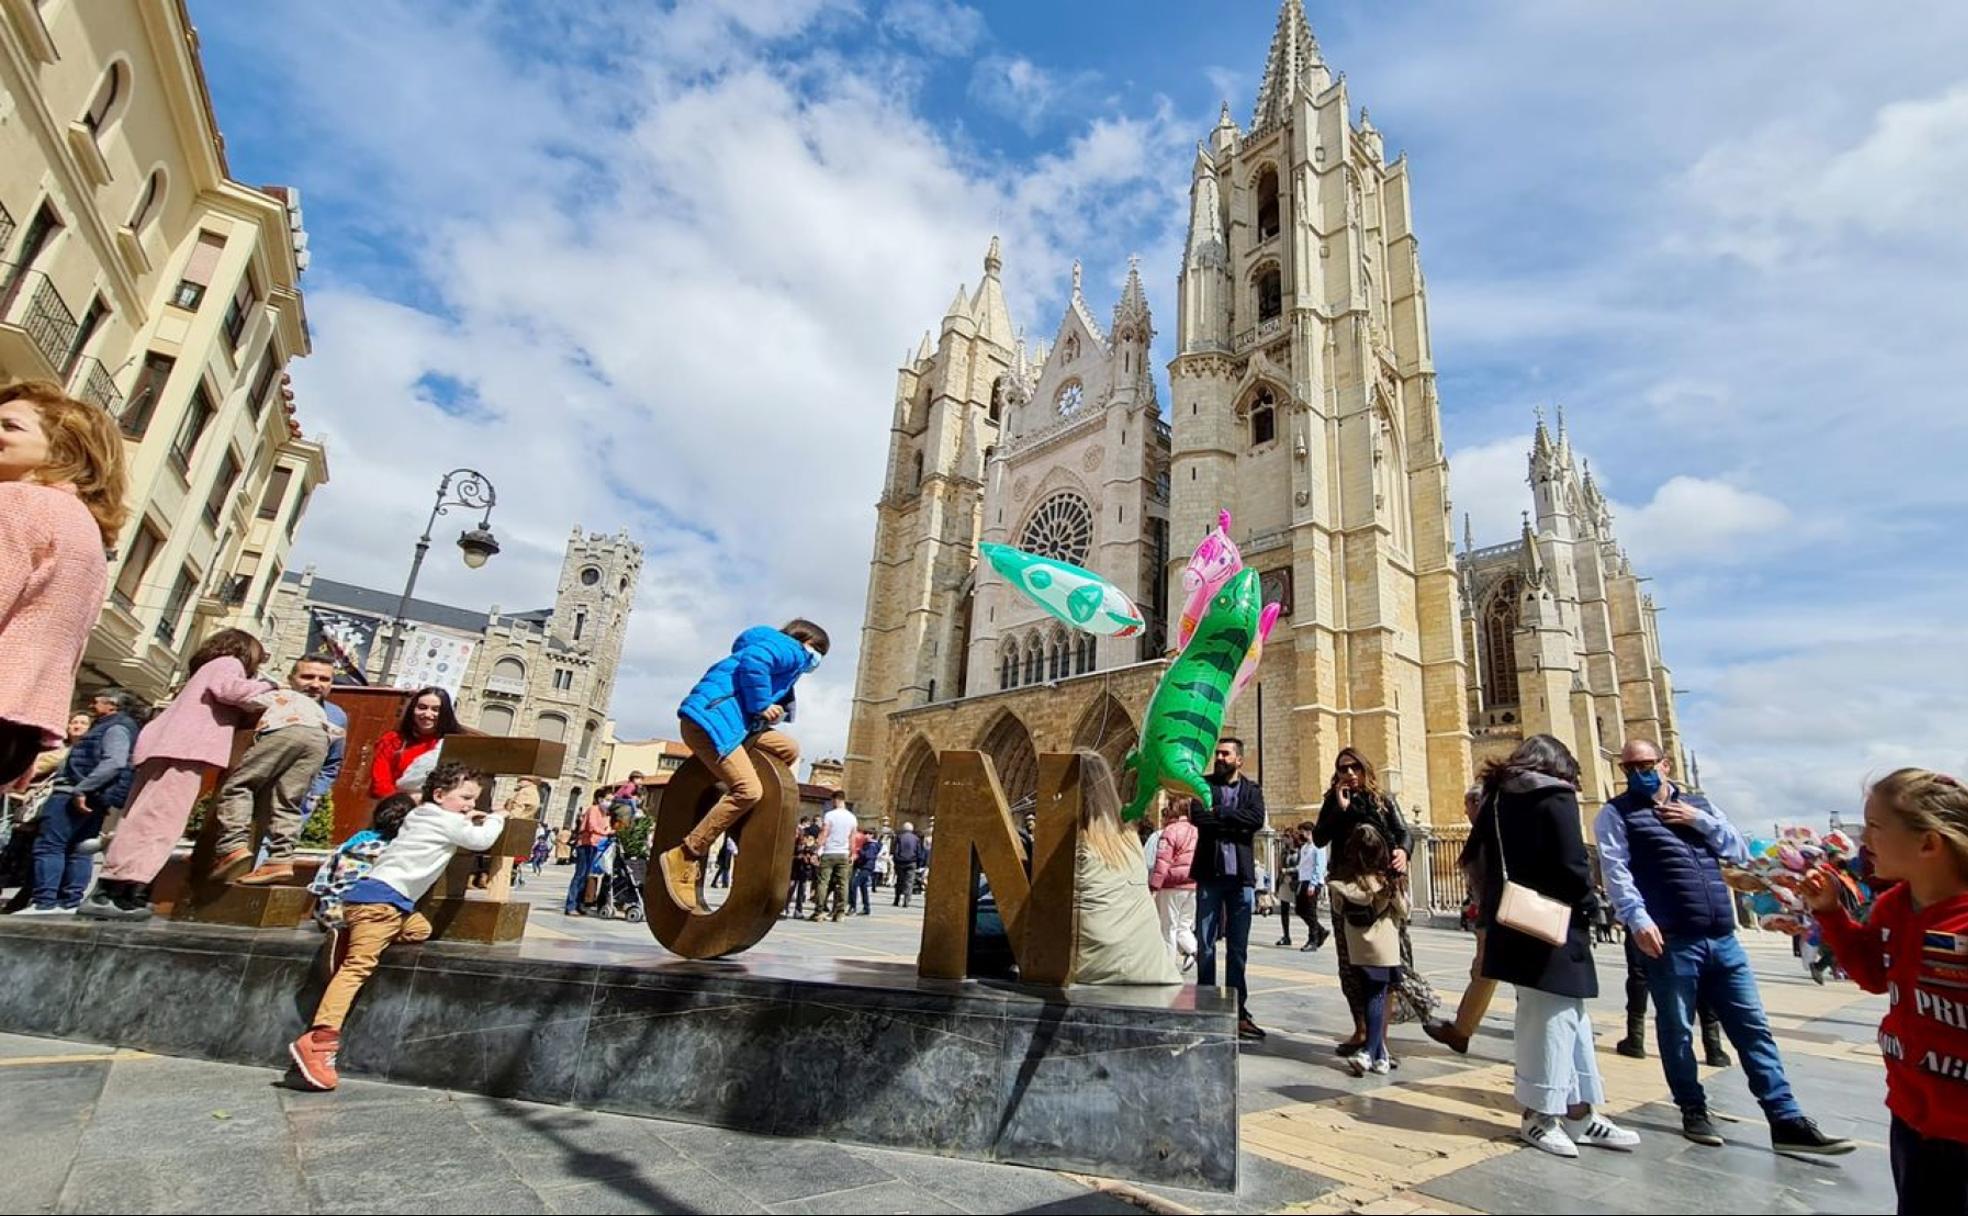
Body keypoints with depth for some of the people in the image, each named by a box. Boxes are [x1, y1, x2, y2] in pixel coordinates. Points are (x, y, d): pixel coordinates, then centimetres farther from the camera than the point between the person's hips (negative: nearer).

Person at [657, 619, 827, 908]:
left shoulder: (786, 657, 29)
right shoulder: (792, 650, -1)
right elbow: (753, 661, -20)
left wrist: (769, 711, 10)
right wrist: (761, 706, -11)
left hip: (726, 723, 10)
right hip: (711, 719, -10)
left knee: (788, 749, 12)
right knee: (748, 790, -21)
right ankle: (684, 857, -15)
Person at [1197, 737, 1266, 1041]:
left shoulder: (1251, 790, 10)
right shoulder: (1205, 785, 6)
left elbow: (1257, 819, -9)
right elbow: (1199, 816, -11)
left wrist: (1219, 815, -11)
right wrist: (1235, 823, -10)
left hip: (1241, 875, 1)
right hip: (1210, 873, -1)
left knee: (1238, 946, 8)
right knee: (1205, 944, 3)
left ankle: (1238, 1010, 16)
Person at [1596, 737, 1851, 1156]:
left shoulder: (1698, 803, 16)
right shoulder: (1617, 814, -1)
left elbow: (1739, 851, 12)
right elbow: (1616, 871, -11)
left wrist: (1699, 820, -2)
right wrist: (1638, 920, -22)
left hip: (1722, 937, 5)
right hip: (1670, 941, -4)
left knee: (1753, 1028, 8)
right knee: (1677, 1030, 6)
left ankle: (1787, 1121, 17)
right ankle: (1693, 1110, 21)